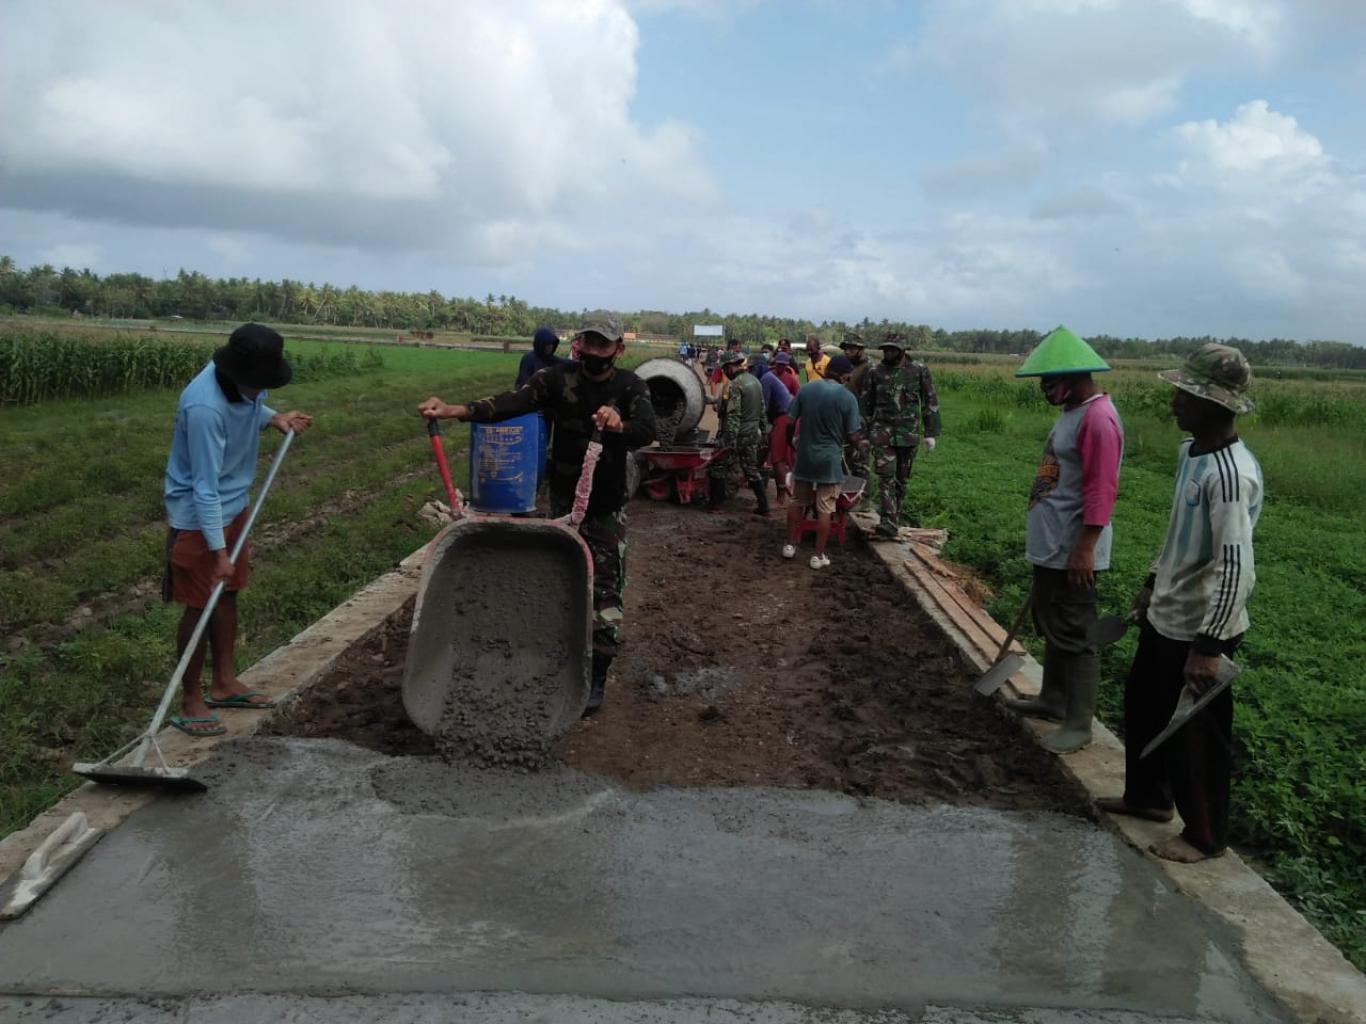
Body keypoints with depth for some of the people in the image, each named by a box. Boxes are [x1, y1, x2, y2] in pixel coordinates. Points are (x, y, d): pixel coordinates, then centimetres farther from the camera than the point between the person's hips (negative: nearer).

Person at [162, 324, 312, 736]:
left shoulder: (244, 382, -10)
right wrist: (218, 550, -27)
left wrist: (274, 418, -2)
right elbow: (205, 487, -29)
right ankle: (191, 702, 15)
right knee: (200, 606, 1)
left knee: (228, 594, 17)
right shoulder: (205, 407, -33)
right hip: (198, 517, -8)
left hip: (234, 506, 8)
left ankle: (224, 683, 31)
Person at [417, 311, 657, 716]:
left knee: (606, 588, -3)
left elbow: (647, 431, -24)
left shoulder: (631, 386, -9)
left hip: (608, 505, -2)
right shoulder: (559, 378, -9)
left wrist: (620, 426, -49)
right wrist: (456, 410, -41)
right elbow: (513, 401, -24)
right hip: (564, 499, 2)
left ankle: (597, 676, 6)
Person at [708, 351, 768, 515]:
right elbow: (762, 409, 16)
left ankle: (715, 504, 9)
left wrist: (731, 442, -22)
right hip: (754, 432, 8)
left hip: (738, 433, -8)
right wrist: (761, 430, 22)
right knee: (752, 469, 14)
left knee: (719, 466, 5)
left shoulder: (734, 385, -17)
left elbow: (733, 416, -22)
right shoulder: (755, 380, 11)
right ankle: (763, 506, 13)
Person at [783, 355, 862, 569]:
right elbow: (852, 437, -9)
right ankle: (819, 555, 7)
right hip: (830, 459, -3)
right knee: (824, 509, 4)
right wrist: (859, 441, 14)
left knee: (798, 502, 18)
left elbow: (790, 422, 0)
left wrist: (790, 441, 17)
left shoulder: (806, 389, -2)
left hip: (805, 456, 3)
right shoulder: (847, 398, -11)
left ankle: (790, 545, 25)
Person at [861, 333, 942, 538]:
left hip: (908, 434, 0)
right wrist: (863, 434, 8)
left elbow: (930, 403, 3)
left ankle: (896, 519, 23)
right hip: (882, 432, 0)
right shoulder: (875, 373, 2)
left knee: (901, 479, 9)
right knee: (886, 477, -11)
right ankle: (888, 522, -17)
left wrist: (931, 433, -1)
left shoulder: (920, 371, 0)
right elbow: (865, 405, 9)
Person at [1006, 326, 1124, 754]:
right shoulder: (1072, 412, 12)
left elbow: (1101, 490, -24)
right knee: (1051, 626, 20)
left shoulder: (1098, 418, -19)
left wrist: (1085, 548, -26)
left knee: (1073, 637, -2)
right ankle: (1053, 699, 34)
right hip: (1050, 546, 10)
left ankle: (1079, 724, 8)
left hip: (1072, 552, -10)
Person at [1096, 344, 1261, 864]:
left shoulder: (1230, 475, -27)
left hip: (1199, 630, -9)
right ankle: (1147, 795, 45)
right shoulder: (1190, 451, 3)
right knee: (1142, 706, 24)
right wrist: (1153, 583, 23)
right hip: (1164, 617, 10)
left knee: (1197, 734, 8)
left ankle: (1205, 835, 29)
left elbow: (1236, 569, -29)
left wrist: (1208, 646, -27)